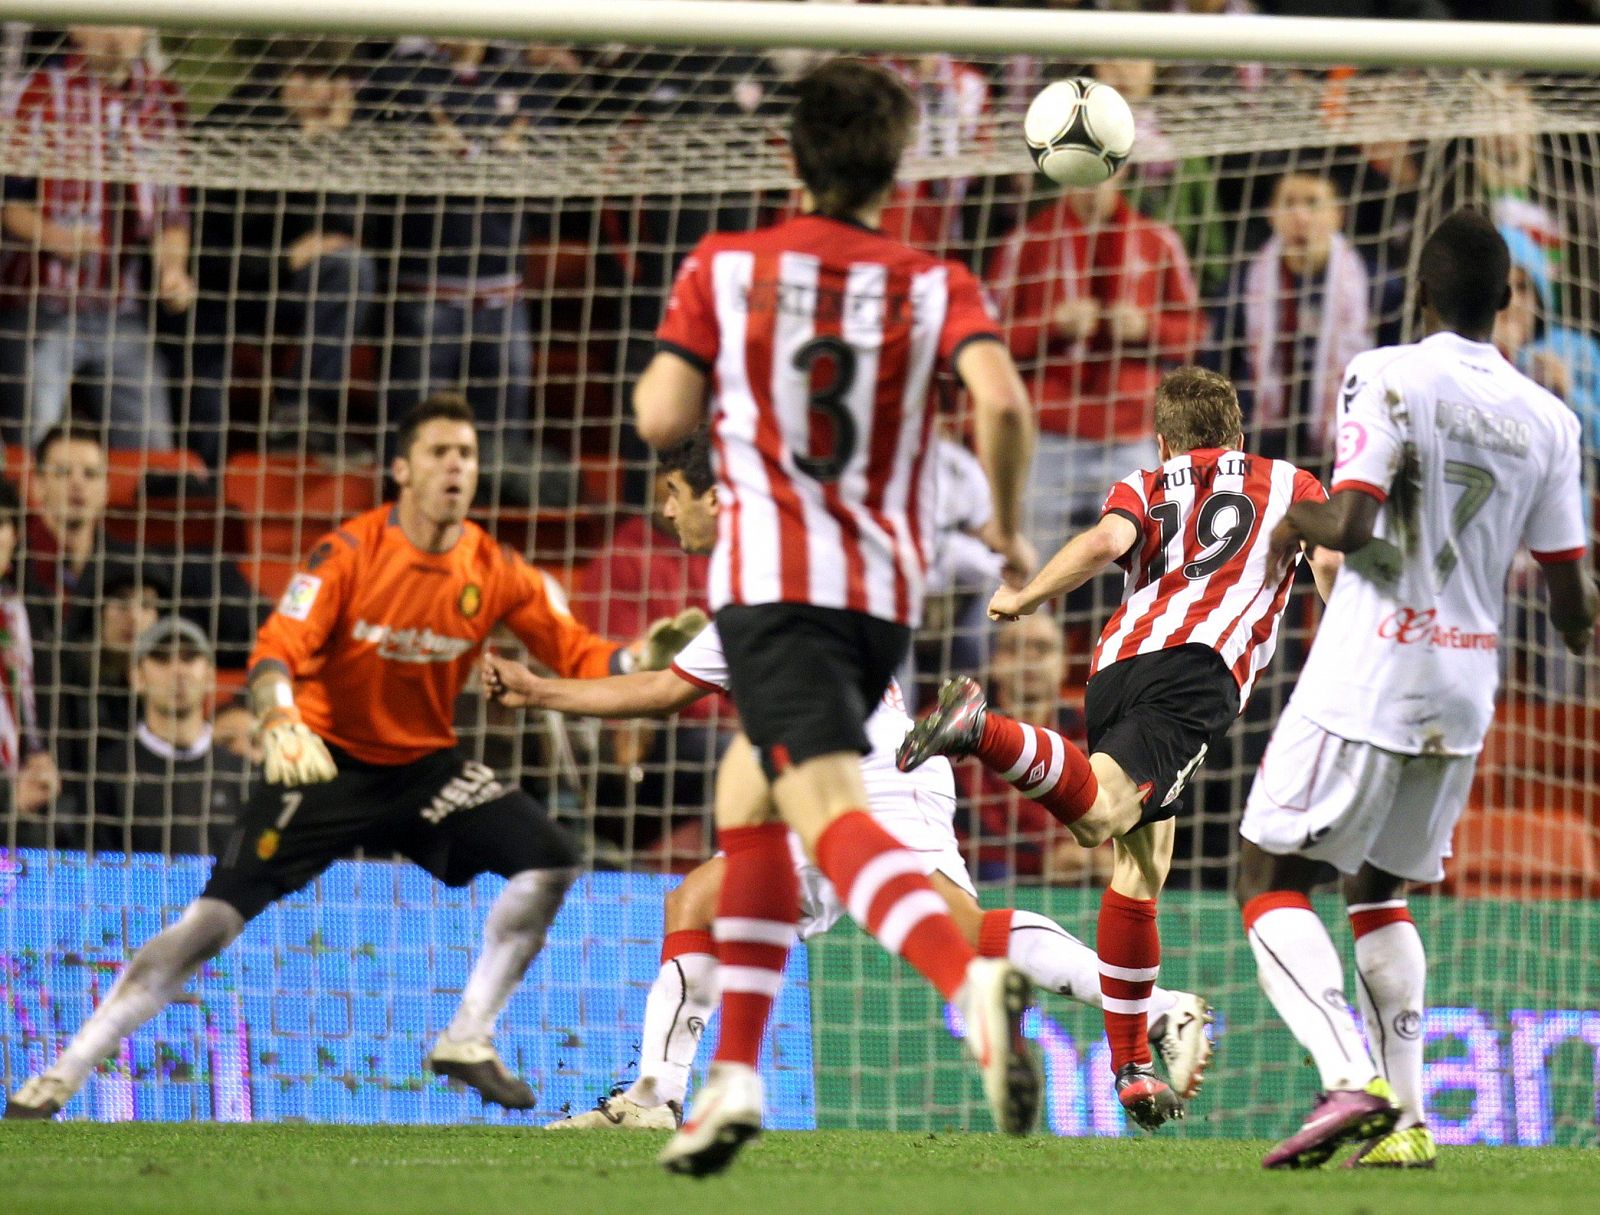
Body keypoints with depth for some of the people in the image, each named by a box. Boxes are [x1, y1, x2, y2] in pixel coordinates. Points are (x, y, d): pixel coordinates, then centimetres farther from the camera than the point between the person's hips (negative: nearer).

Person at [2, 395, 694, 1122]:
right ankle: (61, 1076, -10)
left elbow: (576, 654, -1)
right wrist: (280, 722, -43)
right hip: (328, 758, -4)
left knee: (549, 862, -13)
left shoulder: (494, 572, -4)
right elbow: (276, 652, -23)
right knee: (215, 918, -15)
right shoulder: (349, 552, -15)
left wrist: (644, 658, -22)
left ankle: (468, 1041, 2)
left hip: (424, 763, 4)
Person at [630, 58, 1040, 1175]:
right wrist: (1011, 529, 4)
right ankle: (734, 1076, 19)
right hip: (887, 589, 4)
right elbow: (1001, 398, -10)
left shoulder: (724, 268, 5)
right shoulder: (935, 285, 8)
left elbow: (662, 418, 1)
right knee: (746, 797, 23)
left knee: (831, 807, -22)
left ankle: (971, 977, -51)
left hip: (774, 577, -4)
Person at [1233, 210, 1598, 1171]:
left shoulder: (1388, 376, -9)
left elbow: (1351, 521, -20)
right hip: (1464, 695, 6)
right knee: (1380, 893, 21)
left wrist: (1297, 524, 2)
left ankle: (1351, 1080, -20)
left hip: (1365, 685, -6)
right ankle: (1406, 1120, 11)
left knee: (1273, 882, 1)